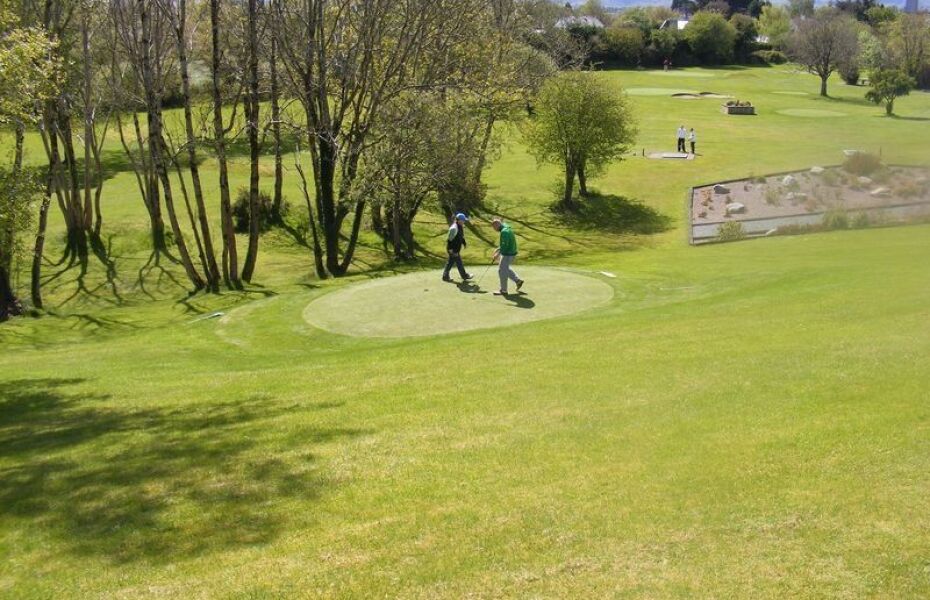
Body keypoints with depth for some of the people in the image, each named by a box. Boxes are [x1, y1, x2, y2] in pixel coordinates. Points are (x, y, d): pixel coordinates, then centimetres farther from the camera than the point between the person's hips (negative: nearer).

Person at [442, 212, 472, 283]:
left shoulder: (460, 227, 7)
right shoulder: (454, 228, -25)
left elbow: (461, 236, 22)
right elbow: (450, 239, -23)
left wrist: (464, 243, 17)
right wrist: (450, 249, -23)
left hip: (457, 249, 10)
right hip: (453, 250, -10)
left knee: (450, 262, 15)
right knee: (459, 262, 3)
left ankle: (445, 276, 22)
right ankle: (464, 276, 15)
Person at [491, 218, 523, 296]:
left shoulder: (504, 232, -24)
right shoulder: (506, 228, 9)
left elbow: (504, 245, -27)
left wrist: (498, 254, -19)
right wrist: (498, 249, 12)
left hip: (508, 254, -10)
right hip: (511, 252, 10)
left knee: (502, 271, 1)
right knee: (505, 268, 25)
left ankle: (503, 290, 10)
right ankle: (518, 280, 27)